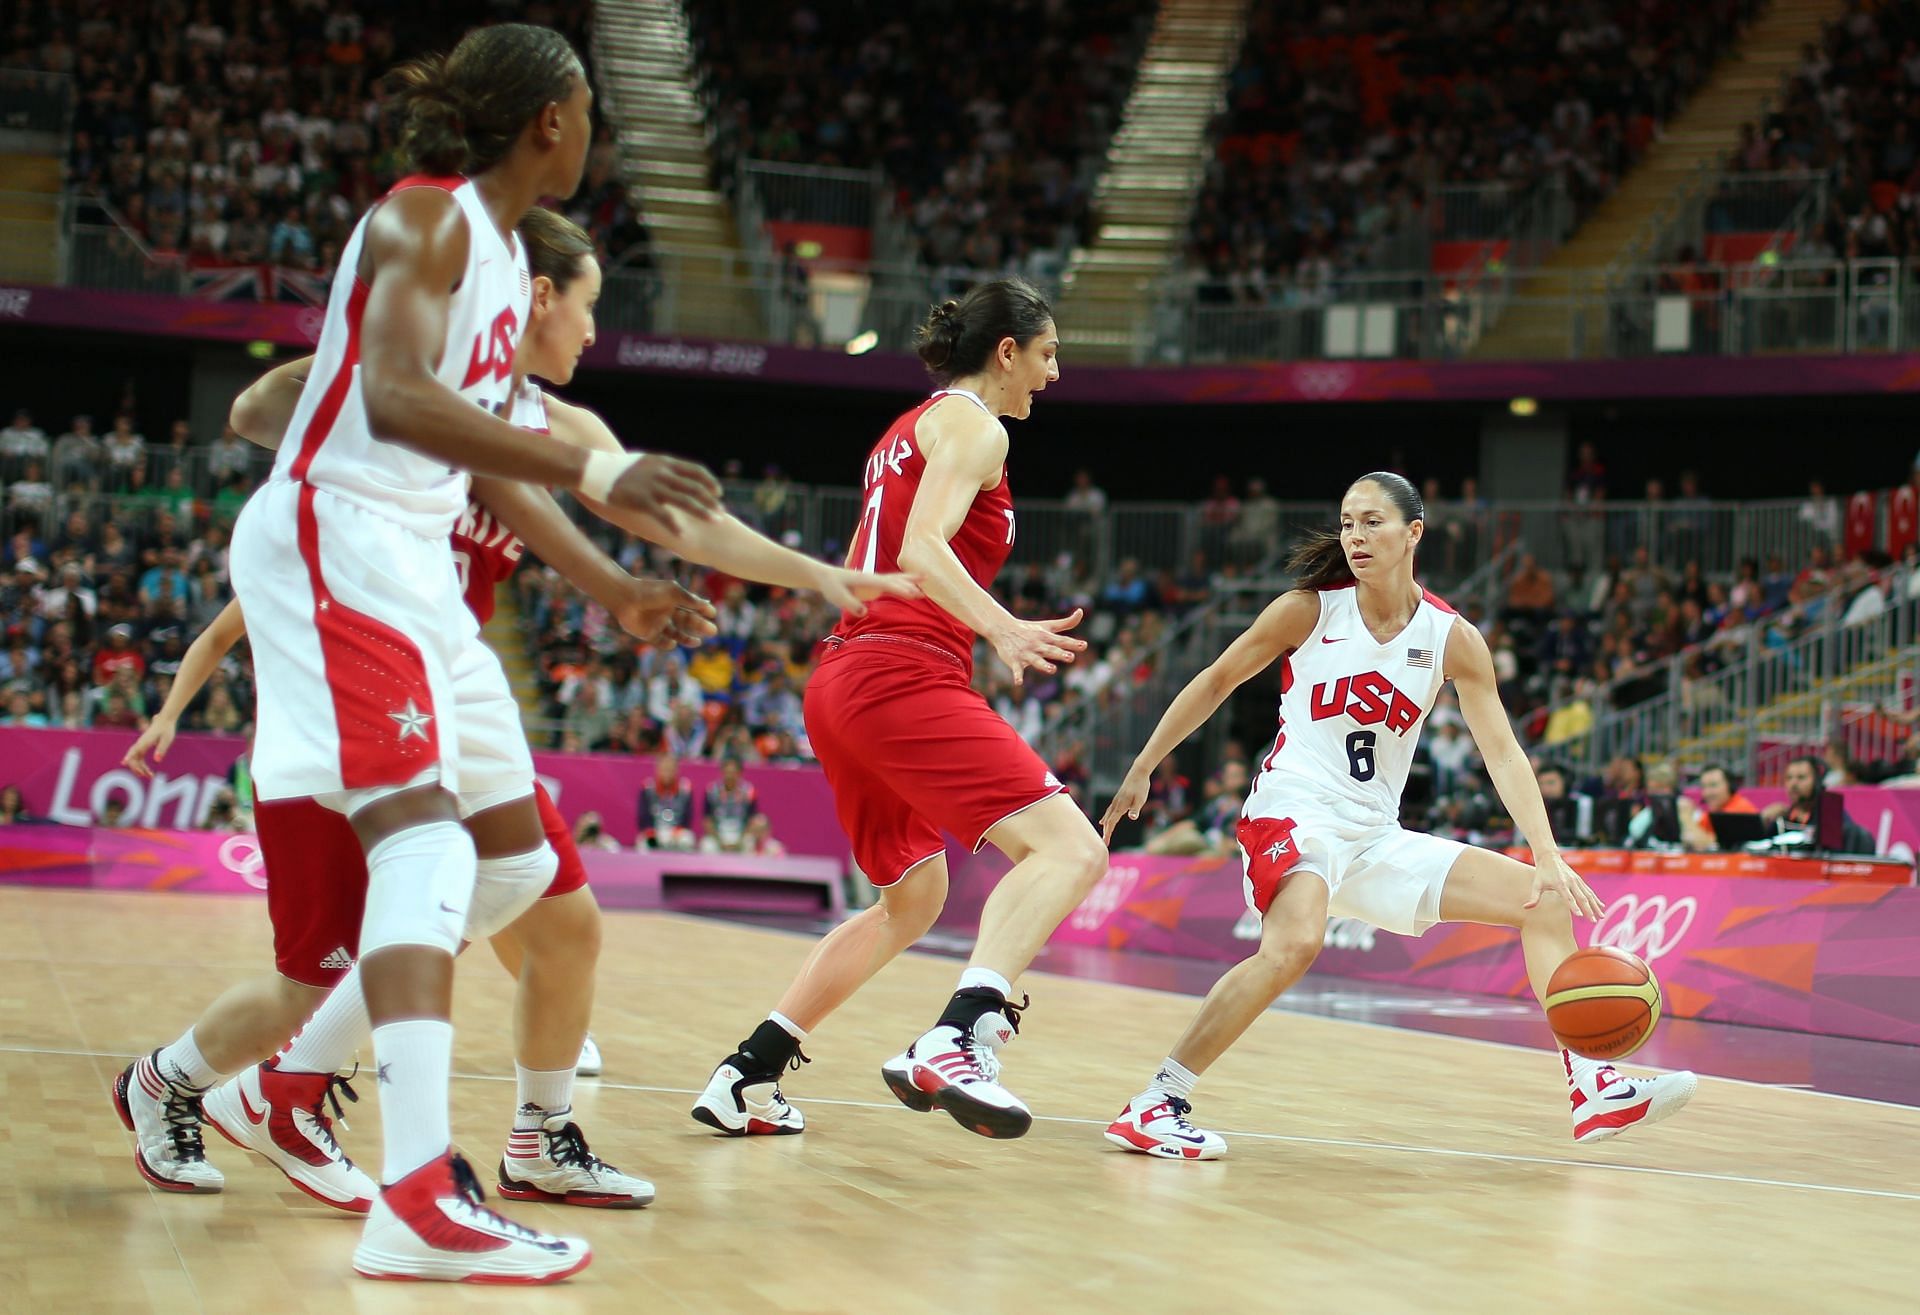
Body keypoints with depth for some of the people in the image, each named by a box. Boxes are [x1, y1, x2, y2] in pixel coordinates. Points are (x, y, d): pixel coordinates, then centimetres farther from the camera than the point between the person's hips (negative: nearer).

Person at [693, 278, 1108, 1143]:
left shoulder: (907, 431, 24)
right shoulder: (973, 424, -2)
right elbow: (922, 549, -19)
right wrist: (1004, 631, -31)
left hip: (843, 680, 10)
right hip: (904, 677, -10)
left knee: (913, 897, 24)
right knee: (1068, 848, -20)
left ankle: (745, 1077, 21)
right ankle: (955, 1043, -41)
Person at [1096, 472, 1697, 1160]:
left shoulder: (1452, 639, 0)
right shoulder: (1310, 609, -7)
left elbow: (1503, 754, -3)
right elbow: (1216, 681, 4)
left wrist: (1550, 859, -13)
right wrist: (1141, 770, 5)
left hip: (1378, 839, 5)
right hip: (1295, 816, -5)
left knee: (1541, 898, 3)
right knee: (1294, 943, -36)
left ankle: (1591, 1086, 6)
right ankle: (1153, 1106, -30)